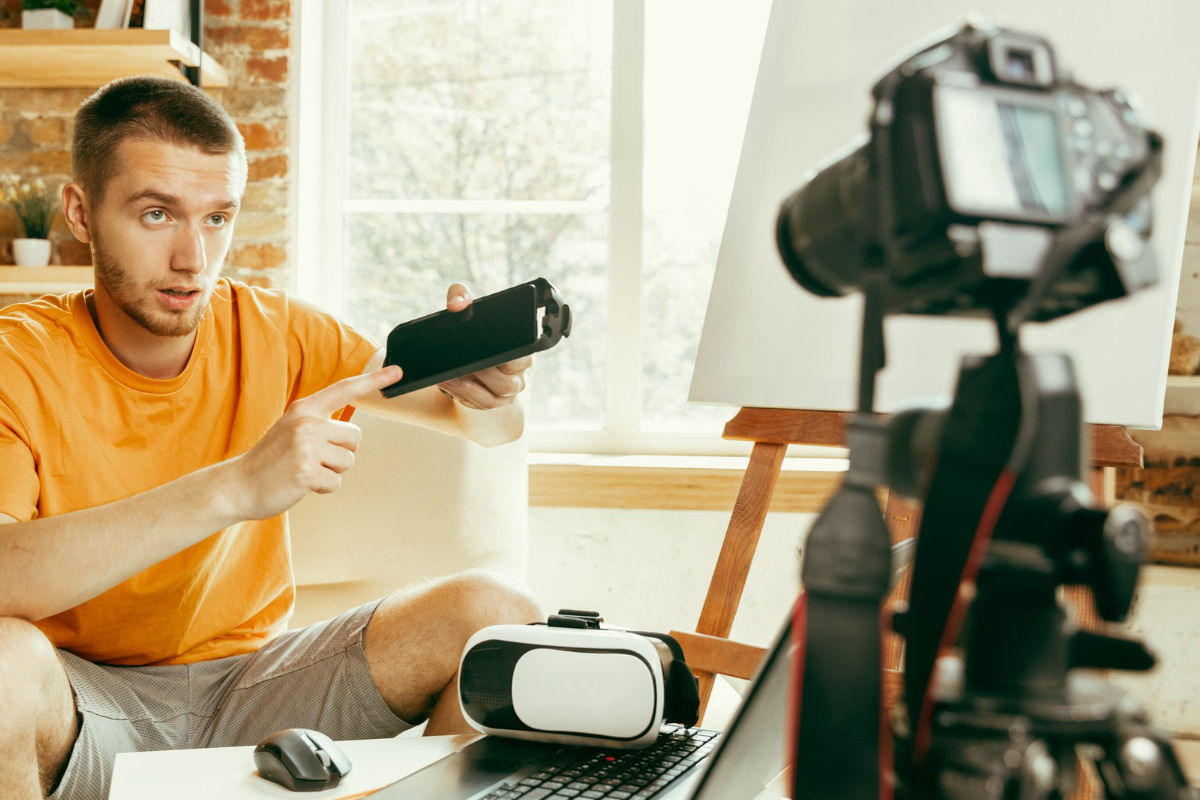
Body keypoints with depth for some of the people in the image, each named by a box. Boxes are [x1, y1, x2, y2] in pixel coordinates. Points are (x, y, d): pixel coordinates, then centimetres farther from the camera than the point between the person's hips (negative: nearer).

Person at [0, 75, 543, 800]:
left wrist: (491, 390, -26)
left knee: (498, 613, -16)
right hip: (87, 696, -3)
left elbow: (492, 428, 0)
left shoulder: (274, 334, -3)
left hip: (252, 674, 4)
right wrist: (234, 487, -41)